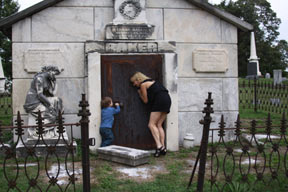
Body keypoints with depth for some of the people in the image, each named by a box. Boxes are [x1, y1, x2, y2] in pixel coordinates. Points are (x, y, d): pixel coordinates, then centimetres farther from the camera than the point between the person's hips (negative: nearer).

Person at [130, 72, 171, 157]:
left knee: (152, 125, -6)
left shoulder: (143, 84, 1)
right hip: (167, 99, 9)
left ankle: (159, 146, -18)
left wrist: (139, 93, 18)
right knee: (159, 125, 9)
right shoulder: (151, 81, 27)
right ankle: (163, 148, 3)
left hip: (160, 100, -9)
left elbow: (145, 100, 4)